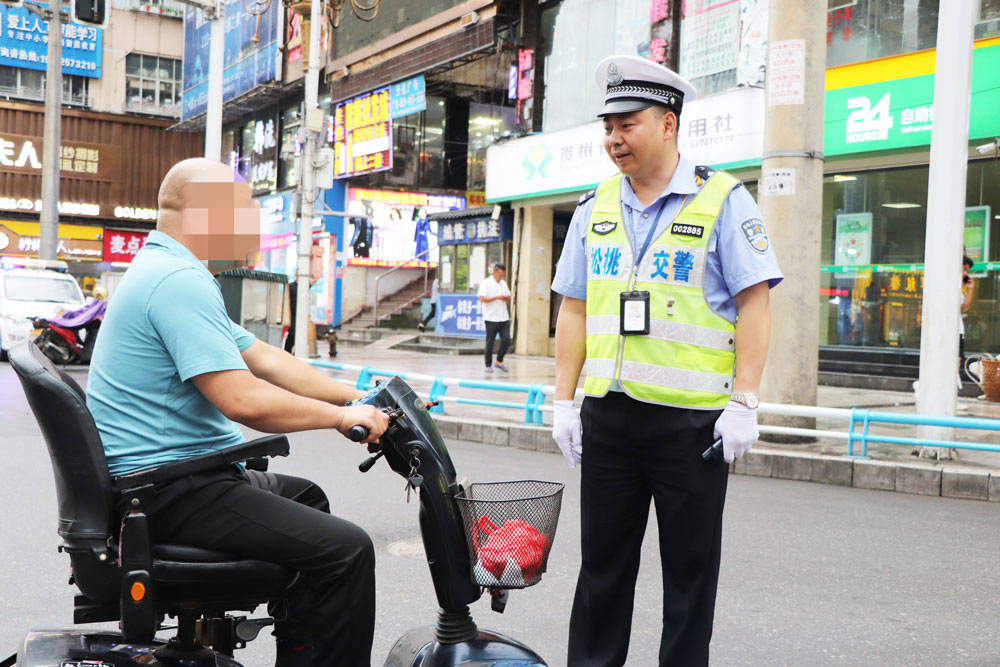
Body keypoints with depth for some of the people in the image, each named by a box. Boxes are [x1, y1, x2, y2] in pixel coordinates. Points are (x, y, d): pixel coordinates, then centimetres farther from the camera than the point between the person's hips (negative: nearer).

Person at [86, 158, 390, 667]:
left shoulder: (162, 269, 16)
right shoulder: (179, 280, -19)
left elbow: (264, 358, 15)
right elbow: (243, 400, -27)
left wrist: (355, 396, 10)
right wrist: (342, 416, -15)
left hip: (146, 474, 12)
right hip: (172, 490, -12)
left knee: (305, 497, 29)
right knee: (346, 549, -17)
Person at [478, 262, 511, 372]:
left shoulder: (503, 283, 16)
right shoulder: (486, 283, -4)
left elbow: (508, 299, 19)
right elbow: (482, 298, -13)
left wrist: (505, 297, -4)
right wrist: (497, 297, -15)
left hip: (504, 318, 5)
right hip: (491, 319, -5)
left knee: (506, 340, -3)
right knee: (490, 342, 0)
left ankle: (499, 361, 14)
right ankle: (488, 365, 10)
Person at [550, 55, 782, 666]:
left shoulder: (723, 201, -3)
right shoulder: (595, 207, 11)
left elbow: (755, 303, -7)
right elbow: (574, 309, 13)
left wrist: (743, 403, -13)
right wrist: (565, 402, 8)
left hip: (692, 416, -4)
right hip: (607, 412, 4)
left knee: (690, 566, 7)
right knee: (603, 559, 12)